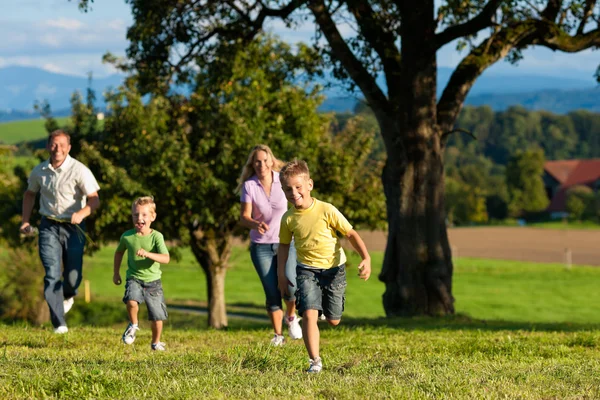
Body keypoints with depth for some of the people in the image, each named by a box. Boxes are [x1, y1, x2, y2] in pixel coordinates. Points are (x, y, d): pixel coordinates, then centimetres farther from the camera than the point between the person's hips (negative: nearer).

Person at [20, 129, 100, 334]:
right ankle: (59, 323, -12)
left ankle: (68, 295, 37)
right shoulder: (39, 171, 1)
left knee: (73, 276, -2)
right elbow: (30, 194, 20)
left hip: (73, 227, -2)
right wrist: (25, 221, 13)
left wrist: (81, 213, -34)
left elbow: (94, 200, -15)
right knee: (52, 274, -12)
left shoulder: (79, 171, -12)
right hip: (49, 227, 2)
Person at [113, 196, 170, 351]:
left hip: (153, 281, 0)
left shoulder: (156, 236, -12)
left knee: (157, 317, 5)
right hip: (134, 278, 0)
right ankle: (133, 325, -1)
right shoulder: (127, 236, -5)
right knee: (131, 301, -31)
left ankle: (156, 342, 32)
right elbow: (119, 252, 17)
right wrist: (116, 273, 18)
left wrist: (147, 254, -38)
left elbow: (166, 258, -24)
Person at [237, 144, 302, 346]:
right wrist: (255, 224, -34)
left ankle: (291, 317, 13)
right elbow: (244, 216, -13)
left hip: (286, 242, 0)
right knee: (272, 293, -3)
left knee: (290, 286, -18)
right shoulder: (249, 186, -8)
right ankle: (278, 335, 15)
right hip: (261, 246, 0)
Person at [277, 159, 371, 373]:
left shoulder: (327, 210, -18)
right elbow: (284, 245, 10)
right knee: (309, 314, -20)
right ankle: (315, 361, -11)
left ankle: (328, 308, 48)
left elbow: (351, 234, -12)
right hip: (306, 270, 1)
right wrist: (281, 275, 8)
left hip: (333, 267, -1)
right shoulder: (288, 218, -8)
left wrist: (366, 258, -25)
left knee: (333, 321, 9)